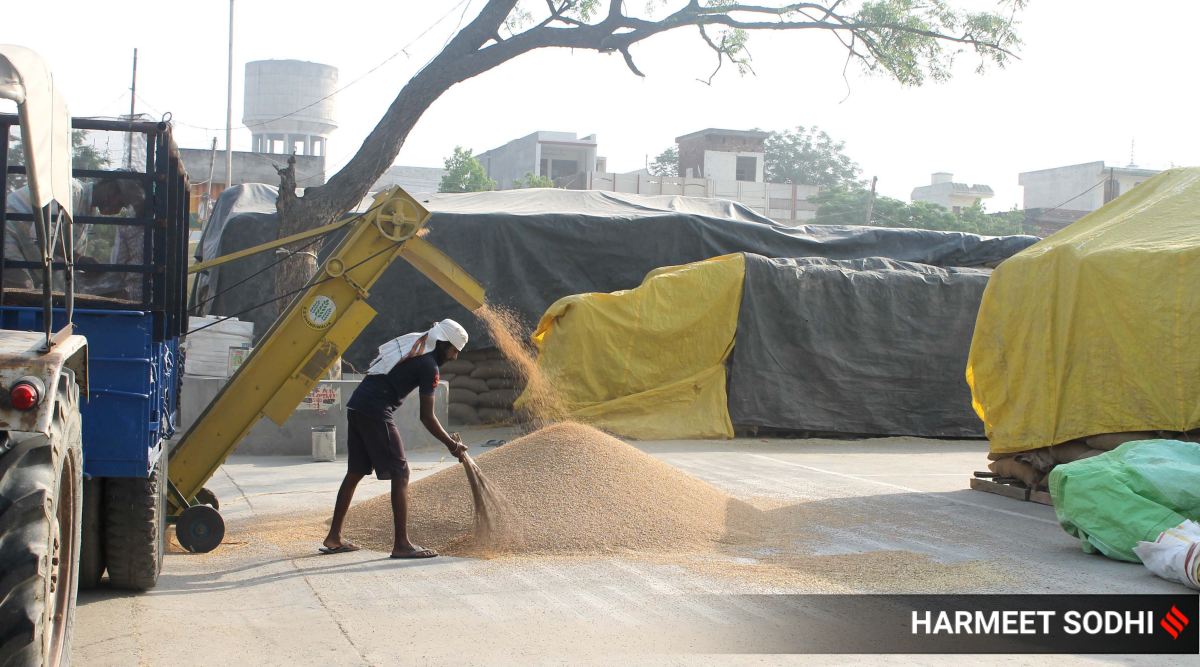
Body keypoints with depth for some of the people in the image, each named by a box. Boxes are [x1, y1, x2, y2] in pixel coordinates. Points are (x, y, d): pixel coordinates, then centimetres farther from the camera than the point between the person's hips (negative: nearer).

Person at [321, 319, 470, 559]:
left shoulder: (412, 342, 19)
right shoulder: (429, 366, -6)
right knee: (400, 474, -5)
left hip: (356, 405, 9)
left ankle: (333, 538, 24)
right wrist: (452, 445, 4)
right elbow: (427, 417, -5)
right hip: (375, 412, -9)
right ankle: (401, 544, -6)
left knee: (355, 473, 17)